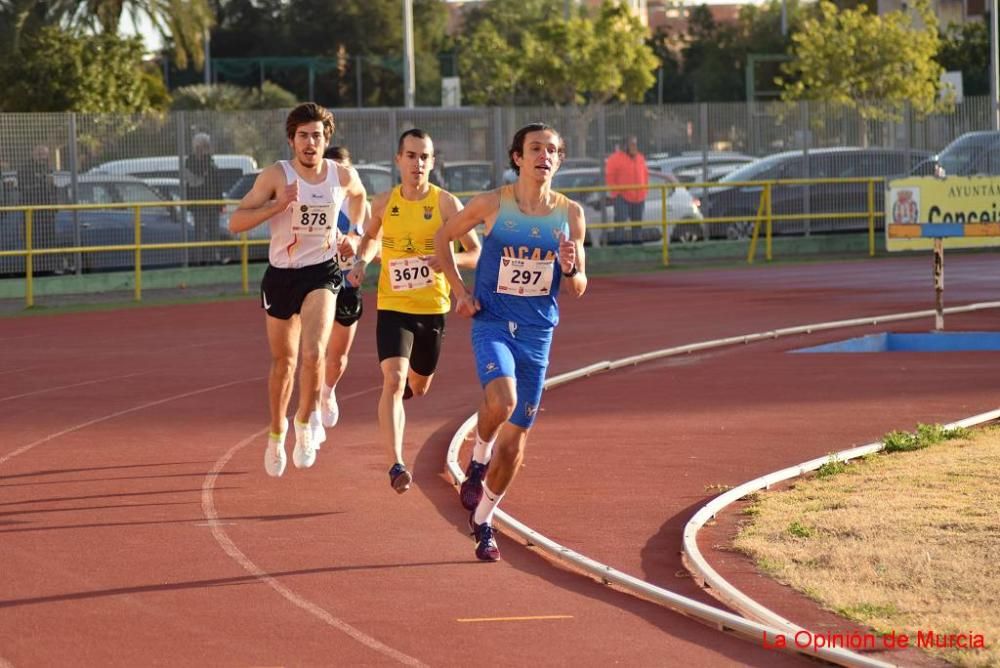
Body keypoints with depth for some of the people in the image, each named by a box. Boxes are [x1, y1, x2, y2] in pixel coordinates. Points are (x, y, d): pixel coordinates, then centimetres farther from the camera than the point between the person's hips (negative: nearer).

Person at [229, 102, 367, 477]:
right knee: (283, 362, 13)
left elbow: (359, 195, 23)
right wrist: (279, 204, -25)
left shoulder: (343, 176, -3)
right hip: (281, 275, 0)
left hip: (322, 273, 0)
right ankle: (277, 434, 35)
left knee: (313, 352, -23)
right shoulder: (276, 176, -11)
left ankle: (306, 423, 0)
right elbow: (236, 222, -16)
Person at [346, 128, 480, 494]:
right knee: (393, 381, -20)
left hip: (432, 309, 1)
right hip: (393, 308, -1)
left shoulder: (446, 203, -7)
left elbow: (477, 253, -4)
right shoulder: (384, 203, -1)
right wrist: (361, 262, 1)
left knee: (418, 387, 20)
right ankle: (396, 464, -24)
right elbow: (371, 236, 21)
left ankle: (405, 382, 59)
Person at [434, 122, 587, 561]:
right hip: (492, 322, -3)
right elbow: (444, 237, 11)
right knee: (501, 400, -31)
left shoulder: (570, 214, 1)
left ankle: (482, 521, 23)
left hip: (538, 331, 3)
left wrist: (570, 269, -16)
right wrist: (459, 290, 1)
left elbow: (578, 289, 7)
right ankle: (478, 461, 0)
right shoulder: (491, 204, -6)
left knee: (516, 435, 6)